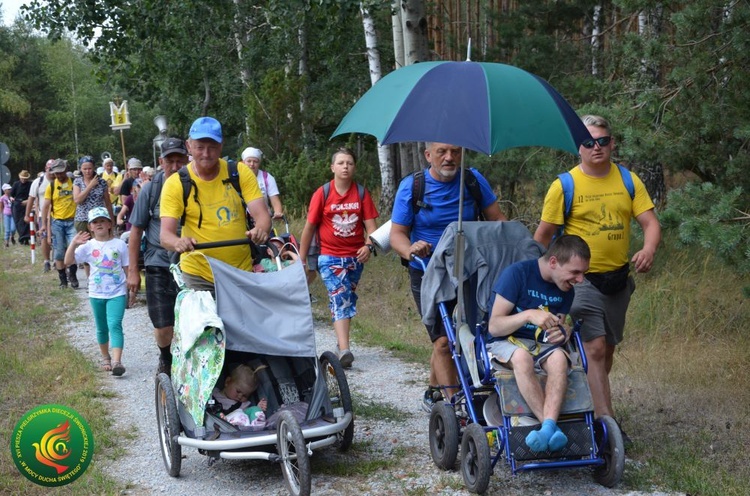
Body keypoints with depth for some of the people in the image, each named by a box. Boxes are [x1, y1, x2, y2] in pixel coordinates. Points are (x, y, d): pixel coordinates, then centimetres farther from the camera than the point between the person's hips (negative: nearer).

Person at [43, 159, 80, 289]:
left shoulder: (74, 182, -1)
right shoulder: (51, 186, 2)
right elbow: (46, 206, 5)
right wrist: (44, 224, 0)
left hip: (72, 221, -1)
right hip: (57, 222, 1)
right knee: (59, 252, 4)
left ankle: (72, 274, 8)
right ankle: (63, 279, 14)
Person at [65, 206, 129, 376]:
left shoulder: (119, 244, -2)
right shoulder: (88, 246, -1)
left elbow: (127, 268, 3)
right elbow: (68, 261, -9)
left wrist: (130, 290, 2)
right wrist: (73, 244, -23)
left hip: (117, 293, -2)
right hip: (97, 294, 2)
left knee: (115, 325, -16)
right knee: (102, 328, 15)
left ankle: (117, 361, -25)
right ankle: (105, 357, 33)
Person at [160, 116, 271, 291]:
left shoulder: (240, 173, -1)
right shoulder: (175, 184, -6)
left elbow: (262, 215, -7)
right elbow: (165, 234, -12)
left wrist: (261, 230, -31)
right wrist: (178, 243, -36)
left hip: (242, 271, 2)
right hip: (198, 277, -2)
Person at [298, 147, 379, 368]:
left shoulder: (362, 193, 1)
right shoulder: (322, 193, -4)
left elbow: (370, 224, -3)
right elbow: (309, 227, 1)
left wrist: (369, 245, -23)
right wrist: (302, 260, 3)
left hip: (355, 257, 3)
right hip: (330, 256, -3)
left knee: (347, 301, 13)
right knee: (340, 298, -17)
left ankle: (341, 344, 28)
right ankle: (344, 350, -27)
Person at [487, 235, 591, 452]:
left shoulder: (566, 290, 6)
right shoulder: (517, 273, -13)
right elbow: (494, 326, -14)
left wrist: (563, 332, -10)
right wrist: (529, 315, -31)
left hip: (542, 344, 4)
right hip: (504, 342, -4)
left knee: (559, 357, -32)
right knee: (522, 356, -40)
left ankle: (548, 427, -48)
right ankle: (552, 428, -43)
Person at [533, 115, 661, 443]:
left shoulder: (628, 181, 4)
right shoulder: (564, 185, -6)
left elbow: (650, 222, -1)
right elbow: (543, 235, -2)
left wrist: (649, 249, -22)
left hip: (619, 279, 5)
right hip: (583, 279, -5)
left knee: (608, 348, 15)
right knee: (595, 348, -14)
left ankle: (589, 407, 33)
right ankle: (607, 422, -14)